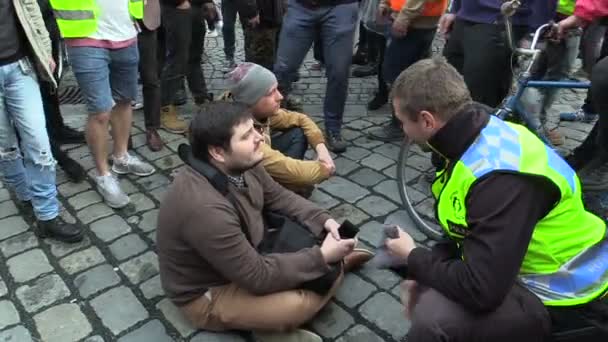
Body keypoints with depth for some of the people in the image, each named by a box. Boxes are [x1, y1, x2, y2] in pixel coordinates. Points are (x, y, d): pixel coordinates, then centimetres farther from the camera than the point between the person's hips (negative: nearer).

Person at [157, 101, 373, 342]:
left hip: (247, 255, 8)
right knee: (300, 304, -24)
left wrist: (323, 220, -10)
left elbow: (279, 197, 4)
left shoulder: (241, 164, -12)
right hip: (209, 293, -7)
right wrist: (321, 257, -24)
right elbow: (258, 277, -31)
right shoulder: (204, 207, -37)